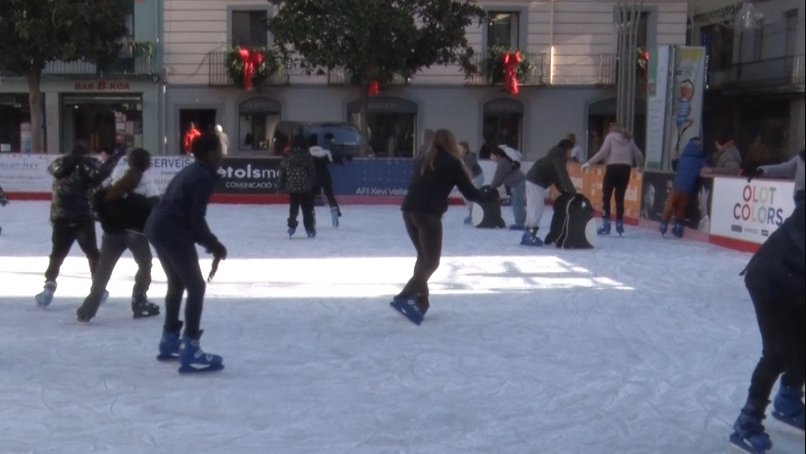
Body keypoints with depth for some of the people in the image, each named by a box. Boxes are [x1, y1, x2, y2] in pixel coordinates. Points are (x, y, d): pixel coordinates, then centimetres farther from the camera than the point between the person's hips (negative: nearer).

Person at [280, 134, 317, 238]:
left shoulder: (287, 156, 1)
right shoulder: (307, 155, -7)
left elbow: (282, 171, 5)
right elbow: (312, 171, -4)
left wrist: (282, 185, 13)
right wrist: (313, 184, 5)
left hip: (291, 187, 2)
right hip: (305, 187, -2)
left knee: (293, 208, 16)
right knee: (307, 209, 5)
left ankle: (292, 226, 12)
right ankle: (310, 230, 6)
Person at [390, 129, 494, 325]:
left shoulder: (422, 160, 18)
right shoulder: (451, 162, 3)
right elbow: (469, 192, 5)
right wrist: (488, 196, 22)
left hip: (409, 210, 6)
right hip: (428, 213, -6)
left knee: (424, 256, 20)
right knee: (431, 261, -3)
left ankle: (420, 300, 18)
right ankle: (404, 297, -20)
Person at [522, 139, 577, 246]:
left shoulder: (555, 157, 18)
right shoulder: (558, 158, -14)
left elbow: (556, 177, 19)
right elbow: (563, 176, -21)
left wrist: (563, 191, 14)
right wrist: (572, 191, -19)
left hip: (533, 180, 11)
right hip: (536, 182, -11)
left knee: (533, 208, 14)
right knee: (537, 209, -9)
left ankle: (527, 235, 19)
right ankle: (530, 235, -9)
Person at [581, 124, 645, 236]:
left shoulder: (610, 136, 7)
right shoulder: (629, 139, 20)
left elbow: (602, 152, -7)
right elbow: (638, 155, 20)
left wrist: (589, 163, -6)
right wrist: (640, 166, 39)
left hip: (613, 167, -4)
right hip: (626, 168, 4)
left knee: (606, 196, 1)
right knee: (620, 197, 12)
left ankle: (606, 225, -6)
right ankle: (619, 224, 13)